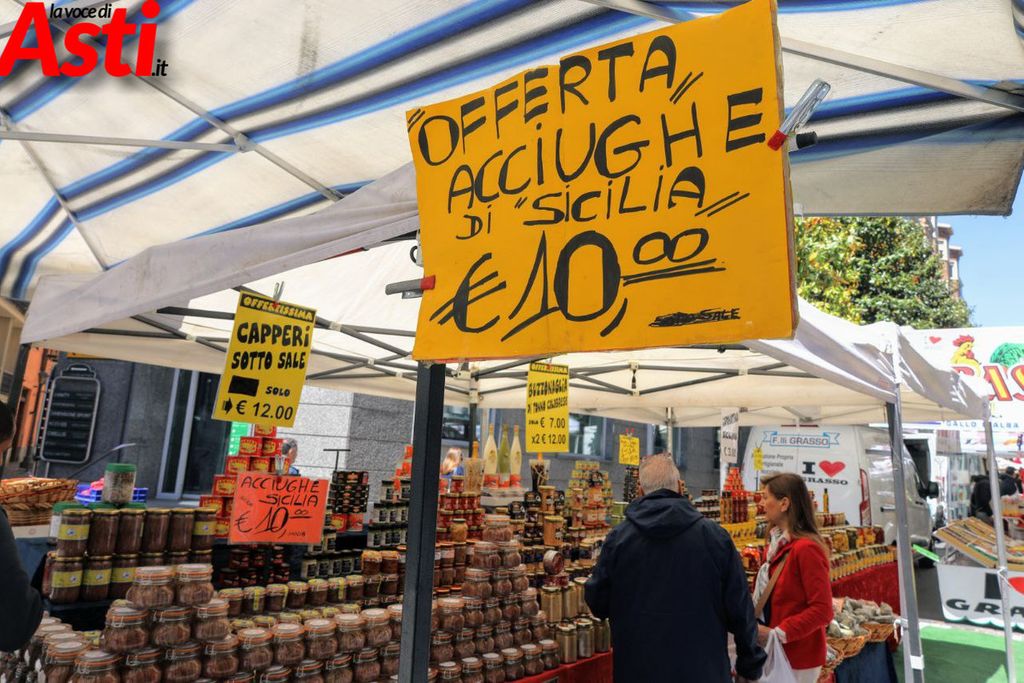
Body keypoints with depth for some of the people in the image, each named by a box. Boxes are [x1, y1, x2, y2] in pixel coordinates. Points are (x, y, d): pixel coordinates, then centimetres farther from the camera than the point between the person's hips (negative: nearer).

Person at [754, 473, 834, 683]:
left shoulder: (806, 548, -19)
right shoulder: (778, 545, 8)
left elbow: (822, 610, -21)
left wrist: (777, 634, -21)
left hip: (797, 658, -8)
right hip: (778, 654, 8)